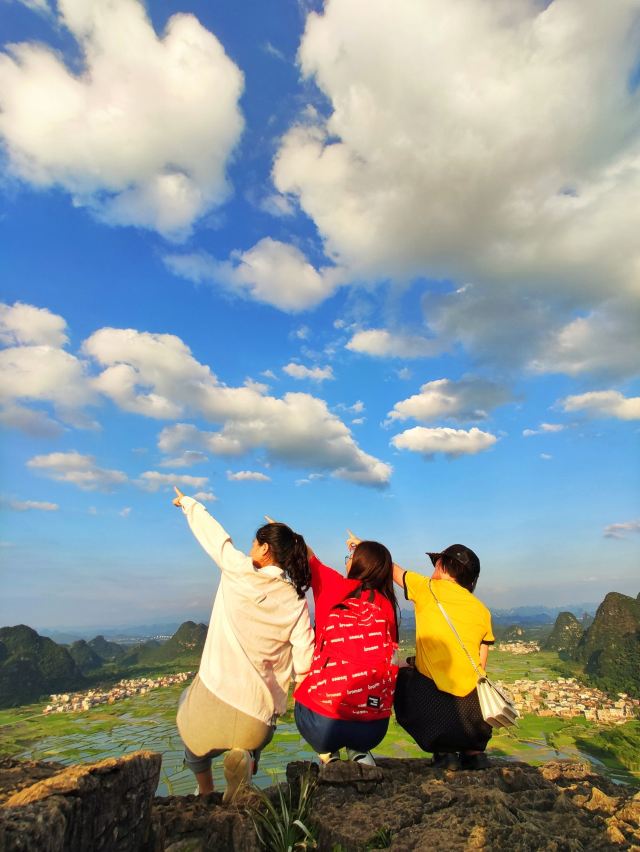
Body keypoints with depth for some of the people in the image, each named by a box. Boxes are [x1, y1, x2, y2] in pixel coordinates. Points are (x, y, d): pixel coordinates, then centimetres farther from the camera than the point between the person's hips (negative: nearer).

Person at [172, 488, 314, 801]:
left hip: (214, 696, -1)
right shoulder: (296, 601, -4)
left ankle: (205, 793, 25)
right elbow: (304, 664, -4)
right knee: (251, 745, 34)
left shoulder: (238, 571, -9)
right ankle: (244, 759, 4)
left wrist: (188, 503, 23)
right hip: (258, 715, 2)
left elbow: (211, 532, 6)